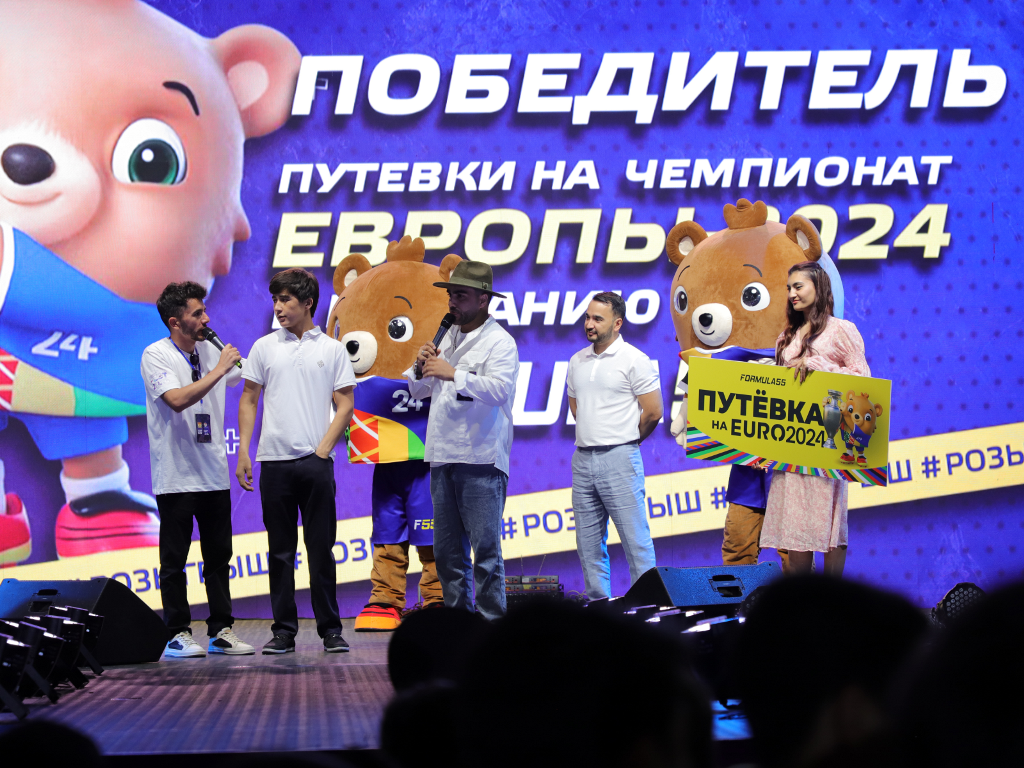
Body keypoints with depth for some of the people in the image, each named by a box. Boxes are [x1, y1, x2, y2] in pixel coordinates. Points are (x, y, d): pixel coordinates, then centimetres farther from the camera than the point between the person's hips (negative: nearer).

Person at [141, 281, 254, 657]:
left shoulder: (211, 351, 10)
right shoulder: (156, 355, -9)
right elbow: (177, 400, -25)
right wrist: (217, 371, -20)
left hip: (214, 474, 6)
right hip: (176, 476, -6)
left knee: (219, 556, 8)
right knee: (174, 560, 0)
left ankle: (221, 631, 14)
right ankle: (178, 635, 5)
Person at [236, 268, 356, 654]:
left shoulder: (333, 350, 5)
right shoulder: (264, 347, 8)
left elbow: (345, 404, 3)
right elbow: (249, 400, 10)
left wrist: (323, 449, -7)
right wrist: (243, 452, 1)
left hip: (316, 462, -2)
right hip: (274, 462, 2)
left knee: (321, 549, 1)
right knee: (280, 551, 5)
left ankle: (330, 629, 7)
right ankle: (284, 631, 10)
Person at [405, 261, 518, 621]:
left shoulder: (498, 341, -4)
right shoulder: (449, 338, 19)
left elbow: (500, 388, -21)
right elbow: (418, 390, 24)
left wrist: (453, 373, -22)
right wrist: (421, 367, 3)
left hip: (481, 460, -8)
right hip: (442, 457, 8)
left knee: (485, 550, -8)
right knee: (447, 551, 9)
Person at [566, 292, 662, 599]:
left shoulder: (634, 360, -6)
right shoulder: (577, 361, 13)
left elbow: (653, 412, -6)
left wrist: (625, 441, 5)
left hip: (619, 460, -7)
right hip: (583, 459, 7)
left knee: (635, 542, -6)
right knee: (589, 544, 9)